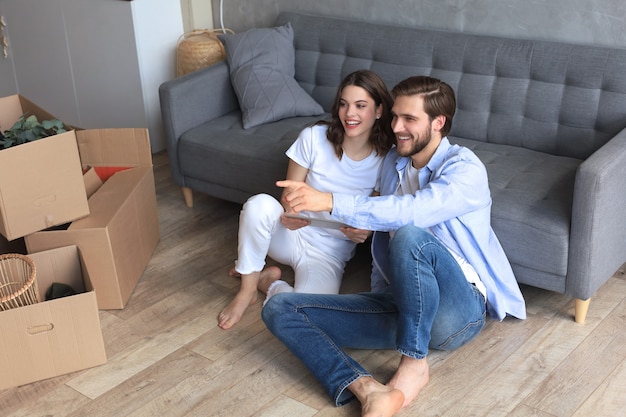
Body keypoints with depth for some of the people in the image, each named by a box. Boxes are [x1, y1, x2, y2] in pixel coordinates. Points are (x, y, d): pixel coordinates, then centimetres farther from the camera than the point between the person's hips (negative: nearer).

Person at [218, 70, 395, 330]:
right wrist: (293, 215, -27)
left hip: (329, 252, -1)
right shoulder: (314, 137, -10)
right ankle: (247, 289, -10)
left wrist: (364, 230, -22)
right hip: (291, 234, 1)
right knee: (259, 204, -35)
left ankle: (267, 282, 3)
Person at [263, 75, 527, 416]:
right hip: (400, 304, 6)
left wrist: (330, 202, -36)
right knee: (280, 309, -9)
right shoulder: (393, 162, 13)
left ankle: (414, 363, -18)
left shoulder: (464, 168, -10)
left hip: (456, 310, -6)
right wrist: (380, 294, 13)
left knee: (409, 236, -39)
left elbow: (413, 212, -29)